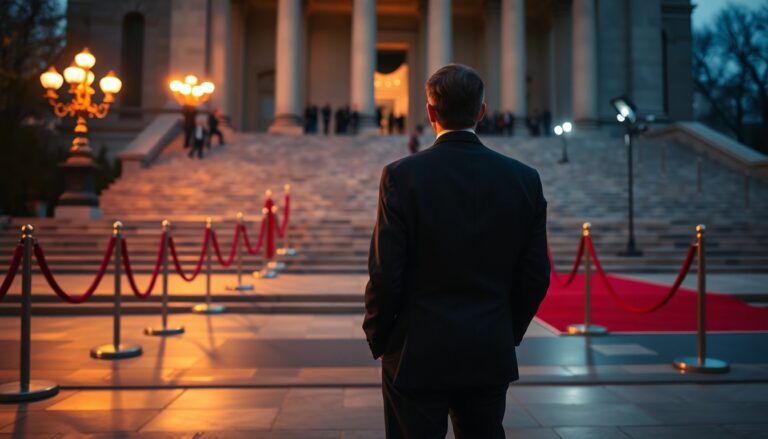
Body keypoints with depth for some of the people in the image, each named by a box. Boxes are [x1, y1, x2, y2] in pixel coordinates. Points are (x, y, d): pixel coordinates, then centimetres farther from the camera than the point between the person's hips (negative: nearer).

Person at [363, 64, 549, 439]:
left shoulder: (401, 175, -12)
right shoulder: (524, 179, -2)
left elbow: (385, 275, -12)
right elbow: (536, 276, 2)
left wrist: (377, 339, 3)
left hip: (417, 355, -3)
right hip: (492, 356, 4)